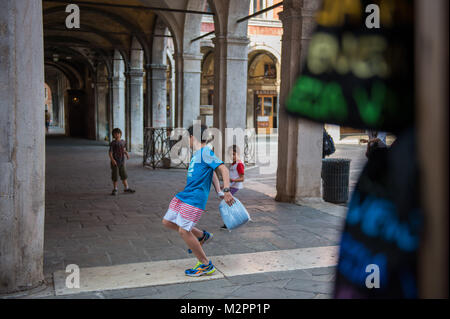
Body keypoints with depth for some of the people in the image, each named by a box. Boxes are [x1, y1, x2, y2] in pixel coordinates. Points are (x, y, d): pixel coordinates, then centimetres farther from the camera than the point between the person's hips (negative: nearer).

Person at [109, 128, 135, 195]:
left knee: (124, 175, 10)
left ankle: (126, 188, 19)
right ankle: (115, 189, 16)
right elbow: (110, 152, -13)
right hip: (115, 162, -4)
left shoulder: (123, 142, 6)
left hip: (122, 161, 5)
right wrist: (112, 160, -25)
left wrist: (127, 154, -2)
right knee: (115, 176, 3)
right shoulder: (113, 143, -10)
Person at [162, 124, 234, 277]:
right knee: (167, 222, 14)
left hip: (195, 198, -10)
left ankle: (206, 265, 4)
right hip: (183, 195, 10)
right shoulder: (196, 154, 16)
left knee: (183, 231, -10)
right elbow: (210, 172, 25)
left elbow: (223, 169, -20)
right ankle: (202, 235, 26)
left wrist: (226, 190, -30)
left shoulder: (205, 152, -12)